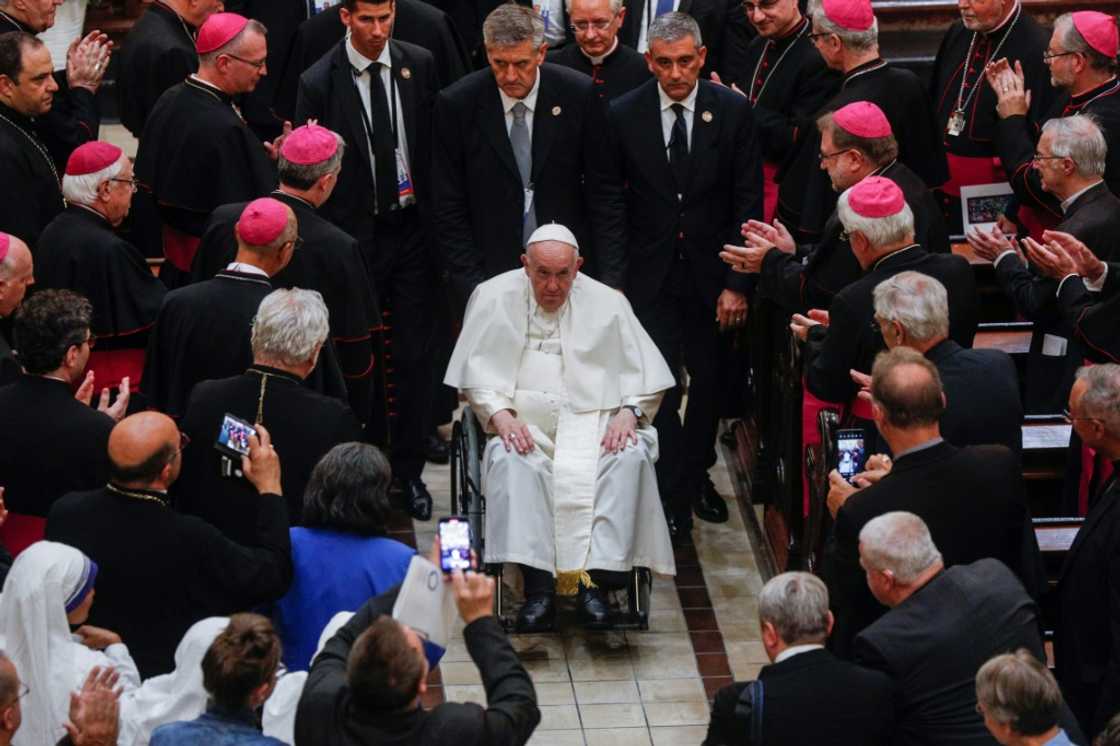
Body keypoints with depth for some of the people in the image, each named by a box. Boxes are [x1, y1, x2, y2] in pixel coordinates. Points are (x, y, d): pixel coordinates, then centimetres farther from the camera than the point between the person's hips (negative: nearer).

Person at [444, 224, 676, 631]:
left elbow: (645, 375, 9)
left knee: (631, 457, -30)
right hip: (524, 423, 0)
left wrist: (629, 413, -11)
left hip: (594, 421, 1)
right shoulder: (495, 298, 8)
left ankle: (595, 578, -31)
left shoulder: (607, 303, 9)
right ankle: (538, 584, -37)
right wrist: (500, 415, -14)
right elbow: (477, 372, 4)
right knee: (510, 460, -34)